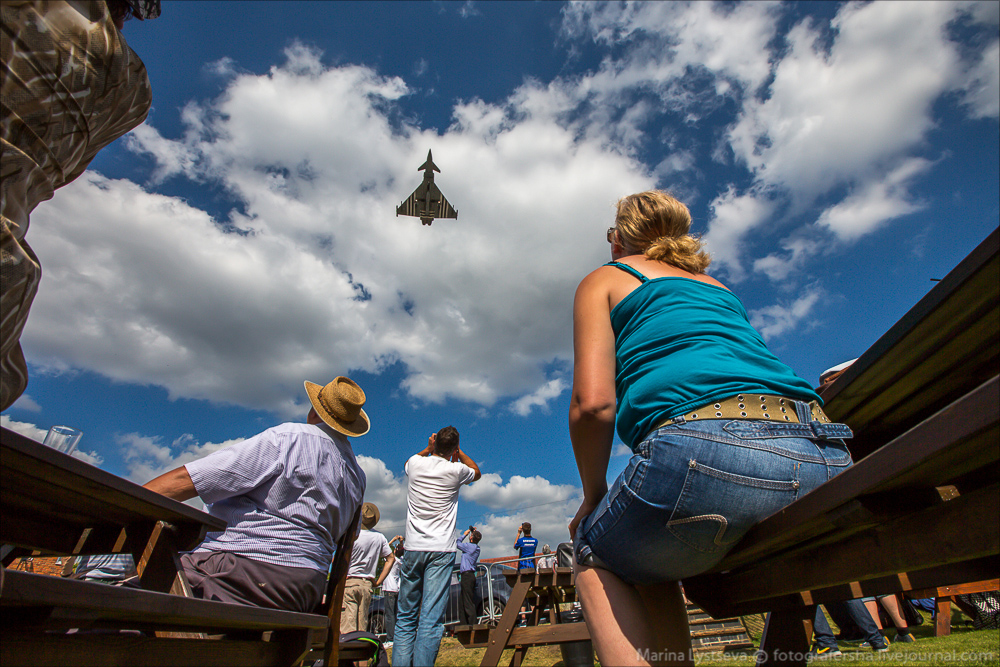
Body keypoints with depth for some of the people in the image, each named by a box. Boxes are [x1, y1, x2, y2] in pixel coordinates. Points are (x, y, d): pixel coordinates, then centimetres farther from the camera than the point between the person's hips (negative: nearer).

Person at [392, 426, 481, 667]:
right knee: (431, 619, -3)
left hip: (413, 548, 3)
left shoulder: (415, 463, 1)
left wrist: (429, 448, 27)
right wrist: (456, 452, 19)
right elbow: (477, 472, 20)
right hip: (441, 550, -3)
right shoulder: (455, 470, -5)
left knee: (405, 617, 12)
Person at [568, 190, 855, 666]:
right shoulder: (719, 287, 31)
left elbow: (593, 402, -1)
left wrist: (593, 497, 14)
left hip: (708, 448, -7)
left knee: (597, 556, 21)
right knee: (652, 561, 30)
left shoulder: (604, 280, 13)